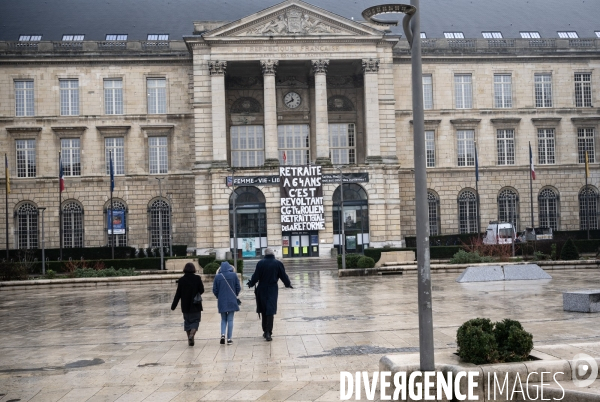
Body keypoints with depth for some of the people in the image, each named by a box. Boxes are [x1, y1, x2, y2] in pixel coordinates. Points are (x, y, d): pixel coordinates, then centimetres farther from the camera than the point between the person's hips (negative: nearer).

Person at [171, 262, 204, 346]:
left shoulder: (181, 280, -5)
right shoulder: (197, 278, -9)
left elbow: (178, 294, -3)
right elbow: (202, 290, -6)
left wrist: (173, 305, 4)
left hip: (185, 306, 2)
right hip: (196, 305, -1)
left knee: (187, 321, 14)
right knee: (195, 320, 8)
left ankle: (189, 340, 14)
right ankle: (192, 334, -19)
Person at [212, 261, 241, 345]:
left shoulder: (217, 276, -5)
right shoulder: (233, 275, -6)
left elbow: (214, 290, -1)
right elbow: (238, 288, -2)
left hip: (221, 301, 1)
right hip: (232, 301, -1)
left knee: (223, 319, 15)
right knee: (230, 320, 6)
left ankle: (222, 334, -5)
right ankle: (229, 339, 5)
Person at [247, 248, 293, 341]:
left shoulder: (260, 263, -6)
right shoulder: (278, 263, -5)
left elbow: (256, 276, -6)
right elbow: (283, 276, 0)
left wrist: (251, 283, 12)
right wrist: (288, 284, 17)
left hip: (262, 290, 1)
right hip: (272, 290, -1)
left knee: (264, 311, 14)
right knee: (270, 311, -1)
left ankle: (265, 331, 22)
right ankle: (268, 333, -8)